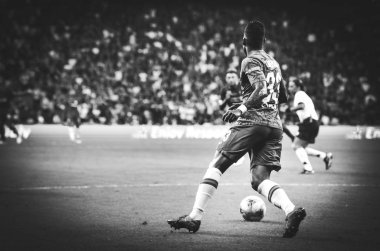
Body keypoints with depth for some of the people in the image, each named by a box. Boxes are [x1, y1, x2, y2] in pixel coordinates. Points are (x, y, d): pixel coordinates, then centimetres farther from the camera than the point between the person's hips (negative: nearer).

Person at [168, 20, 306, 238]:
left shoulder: (251, 61, -1)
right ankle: (291, 210, -26)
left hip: (252, 122, -7)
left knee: (216, 166, 0)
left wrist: (242, 109, -23)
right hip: (275, 125, 7)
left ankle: (195, 217, -6)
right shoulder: (274, 63, 22)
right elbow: (283, 97, 31)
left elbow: (261, 89, -18)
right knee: (260, 179, 0)